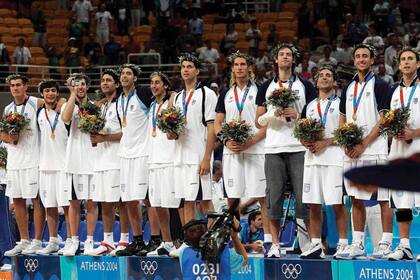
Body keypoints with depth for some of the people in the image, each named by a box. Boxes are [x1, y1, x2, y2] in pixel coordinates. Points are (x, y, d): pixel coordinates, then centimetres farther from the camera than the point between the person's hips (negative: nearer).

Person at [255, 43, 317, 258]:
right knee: (274, 197, -2)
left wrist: (297, 115, -9)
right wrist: (273, 114, -7)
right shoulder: (266, 87, 15)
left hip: (299, 148, -1)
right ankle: (275, 244, 3)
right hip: (273, 149, 1)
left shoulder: (304, 86, 11)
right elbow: (258, 122, 13)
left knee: (302, 196, -6)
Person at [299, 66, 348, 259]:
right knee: (313, 205, 4)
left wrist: (326, 142, -14)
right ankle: (315, 245, 8)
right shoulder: (309, 107, 21)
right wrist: (306, 142, 0)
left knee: (337, 203, -8)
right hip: (312, 159, 5)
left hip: (334, 158, -5)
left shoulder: (341, 104, 3)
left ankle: (342, 243, -5)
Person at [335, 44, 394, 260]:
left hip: (374, 151, -6)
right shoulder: (349, 88, 17)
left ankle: (386, 244, -3)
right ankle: (357, 244, 11)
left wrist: (363, 144, -13)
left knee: (383, 199, -4)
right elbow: (343, 120, 20)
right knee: (356, 199, 7)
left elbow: (384, 119, -8)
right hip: (352, 152, 6)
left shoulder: (380, 86, -2)